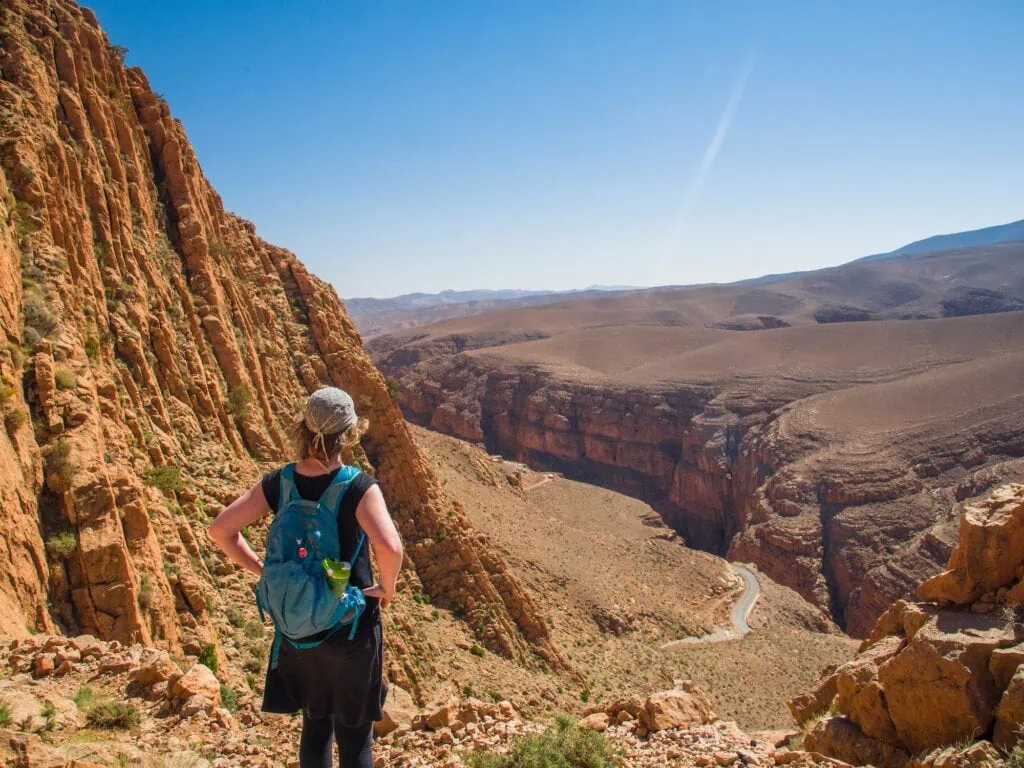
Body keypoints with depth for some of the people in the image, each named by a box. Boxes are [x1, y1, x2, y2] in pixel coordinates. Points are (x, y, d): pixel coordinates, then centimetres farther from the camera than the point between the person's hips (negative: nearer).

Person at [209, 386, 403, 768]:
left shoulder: (277, 483, -8)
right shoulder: (359, 487, -22)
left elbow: (220, 530, -5)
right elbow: (389, 547, -35)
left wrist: (262, 570, 3)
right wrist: (387, 588, -15)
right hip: (350, 627, -4)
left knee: (315, 725, 25)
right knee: (354, 735, 15)